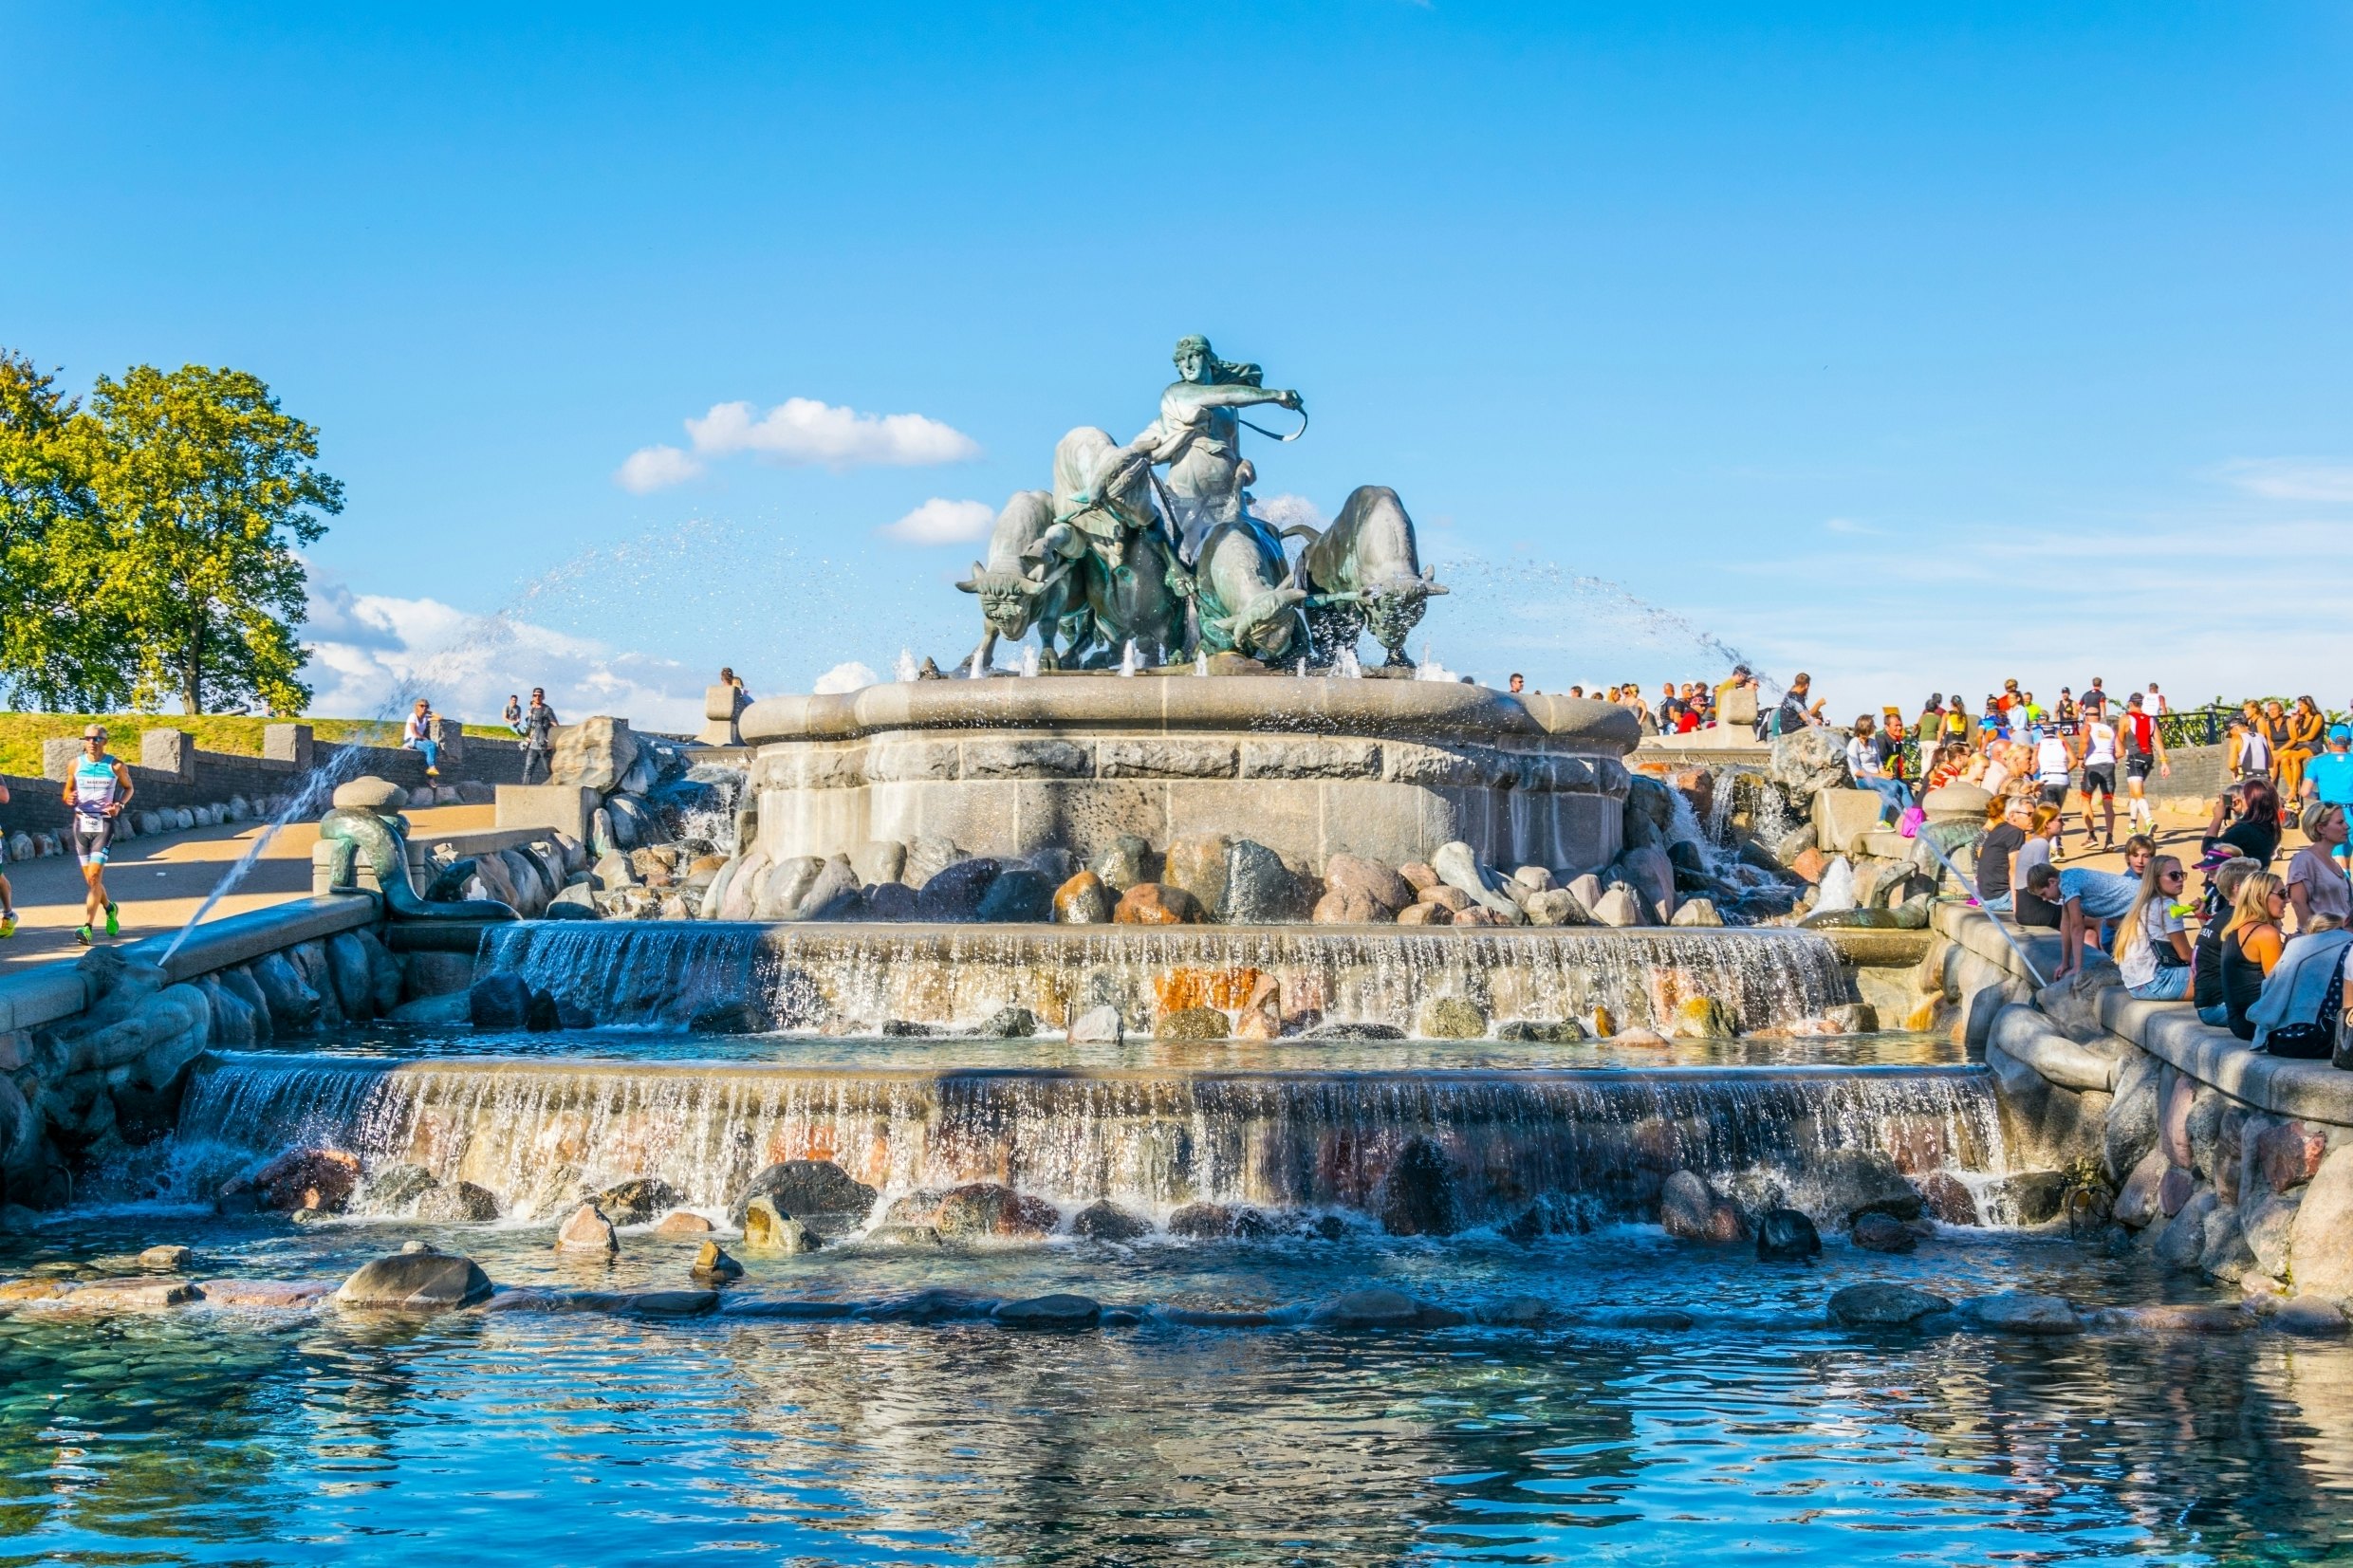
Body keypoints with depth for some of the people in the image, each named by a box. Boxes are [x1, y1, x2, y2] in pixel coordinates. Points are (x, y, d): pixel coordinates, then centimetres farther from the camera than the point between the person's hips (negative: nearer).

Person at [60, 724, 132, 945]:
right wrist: (68, 798, -10)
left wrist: (120, 804, -6)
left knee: (94, 876, -14)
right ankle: (109, 908, 38)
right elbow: (67, 791, 14)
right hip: (81, 823, 3)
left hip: (104, 823, -3)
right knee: (90, 878, 9)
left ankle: (87, 927, -16)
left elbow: (128, 788, 13)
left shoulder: (115, 766, -3)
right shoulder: (76, 764, 3)